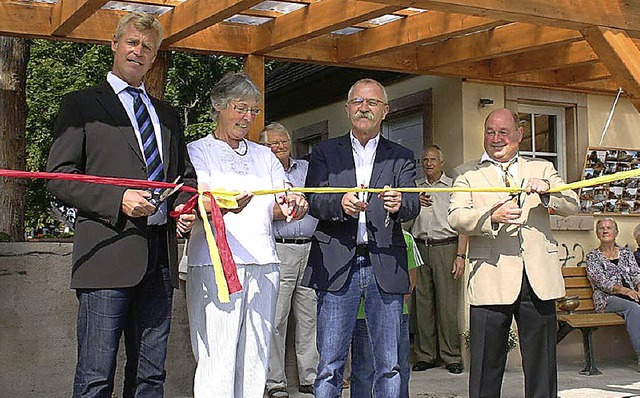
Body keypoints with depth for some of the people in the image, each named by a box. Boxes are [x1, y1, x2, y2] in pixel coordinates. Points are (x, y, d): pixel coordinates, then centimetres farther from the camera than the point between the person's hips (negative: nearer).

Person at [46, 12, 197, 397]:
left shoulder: (167, 115, 23)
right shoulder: (81, 104, 7)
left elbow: (186, 175, 27)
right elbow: (59, 175, -2)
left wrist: (185, 207, 5)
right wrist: (118, 199, -15)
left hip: (160, 258, 5)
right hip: (109, 250, -5)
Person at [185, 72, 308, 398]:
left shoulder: (264, 156, 22)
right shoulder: (197, 151, 8)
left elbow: (277, 208, 13)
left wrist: (291, 206, -11)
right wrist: (227, 205, -30)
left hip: (263, 264, 4)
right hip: (215, 263, -4)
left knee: (255, 361, 2)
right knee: (217, 361, -9)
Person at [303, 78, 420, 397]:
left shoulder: (401, 157, 14)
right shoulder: (325, 152, 13)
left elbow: (413, 205, -1)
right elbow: (312, 201, -1)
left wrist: (399, 204, -25)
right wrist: (341, 204, -22)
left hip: (385, 266, 1)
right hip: (336, 267, -1)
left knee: (389, 365, 5)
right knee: (329, 365, 1)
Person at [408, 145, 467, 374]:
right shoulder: (415, 188, 18)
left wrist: (460, 255, -6)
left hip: (445, 247, -3)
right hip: (420, 247, 3)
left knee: (447, 304, -7)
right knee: (422, 303, 2)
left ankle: (452, 357, 0)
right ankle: (425, 355, 9)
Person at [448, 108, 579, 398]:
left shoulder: (542, 169, 18)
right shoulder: (467, 174, 11)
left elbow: (572, 205, 6)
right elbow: (456, 218, -3)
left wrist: (547, 190, -14)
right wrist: (492, 217, -21)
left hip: (538, 279, 2)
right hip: (491, 280, -2)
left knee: (541, 367, 7)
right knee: (486, 366, 1)